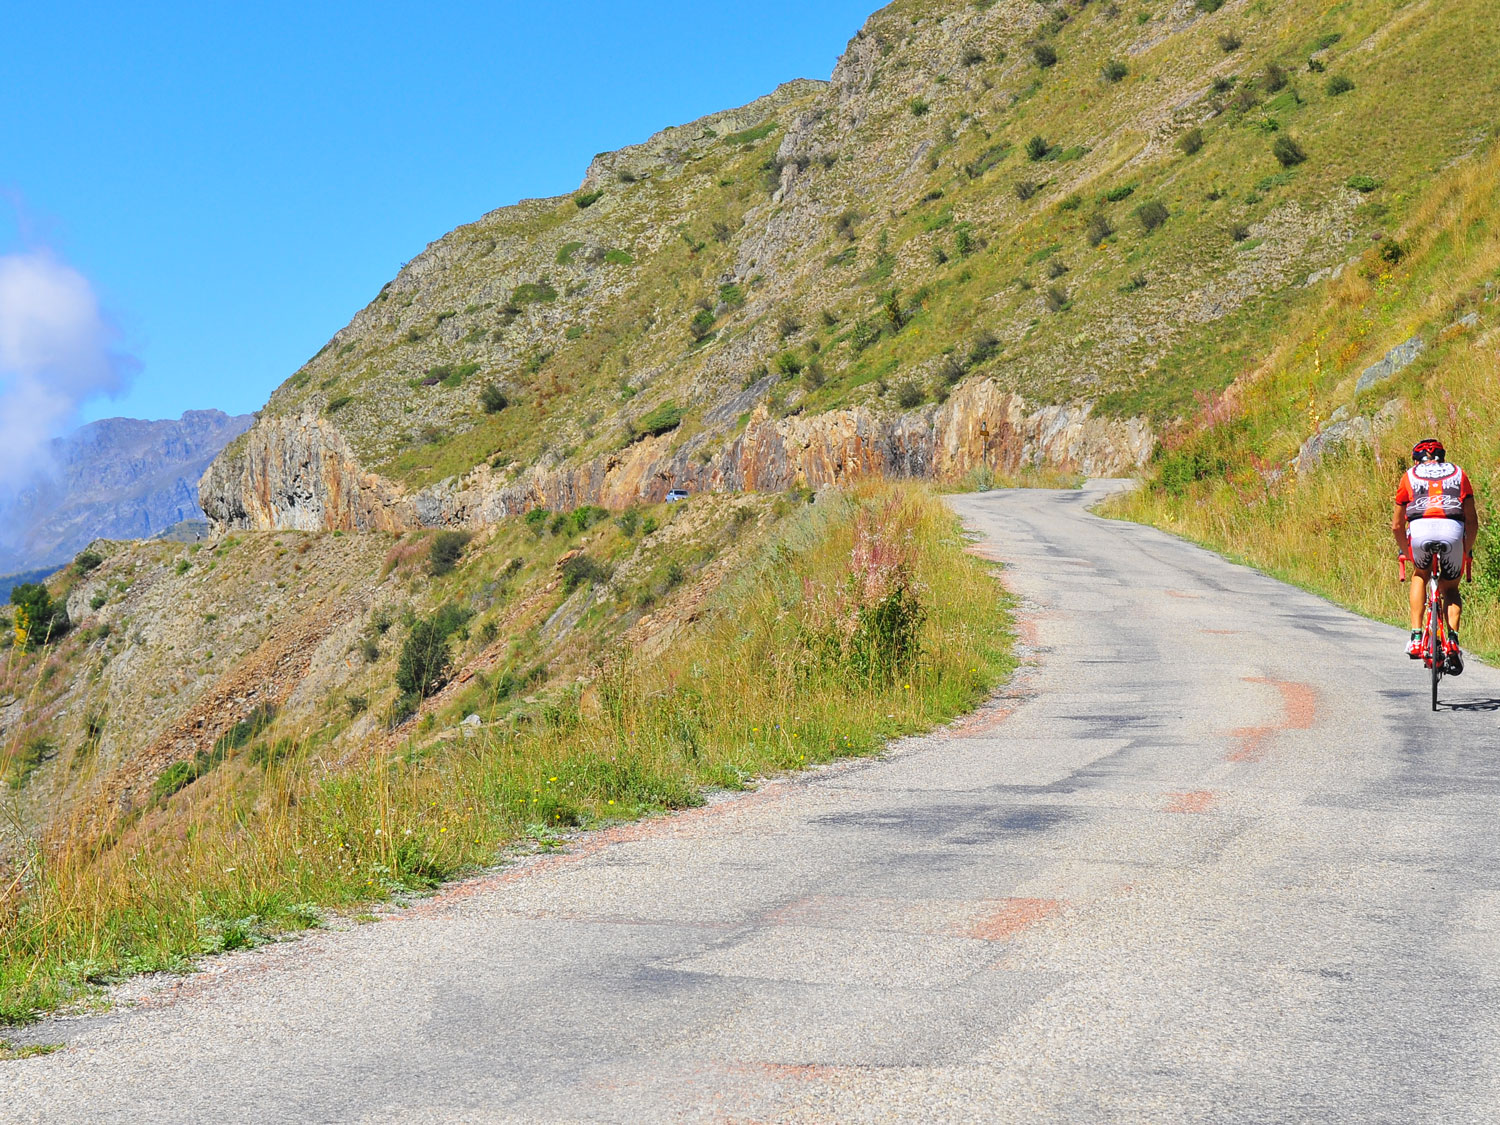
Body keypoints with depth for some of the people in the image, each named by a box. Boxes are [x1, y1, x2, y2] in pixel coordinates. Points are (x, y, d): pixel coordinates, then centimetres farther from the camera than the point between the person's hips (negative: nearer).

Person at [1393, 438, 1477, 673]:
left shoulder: (1409, 476, 26)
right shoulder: (1458, 473, 27)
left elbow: (1397, 526, 25)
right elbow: (1472, 521, 22)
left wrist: (1405, 551, 41)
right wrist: (1467, 550, 36)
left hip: (1420, 530, 0)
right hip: (1453, 530, 1)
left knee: (1419, 575, 29)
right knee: (1450, 588, 22)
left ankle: (1416, 636, 16)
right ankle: (1452, 638, -2)